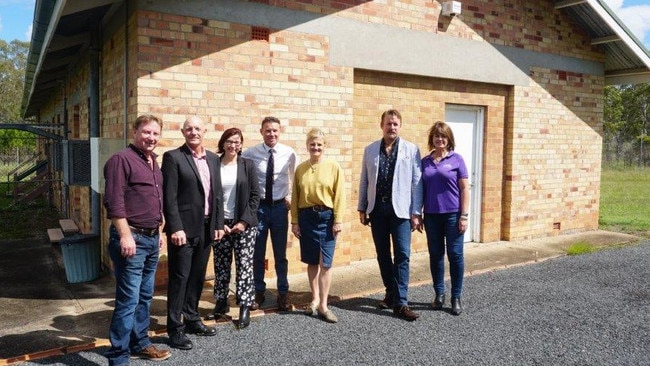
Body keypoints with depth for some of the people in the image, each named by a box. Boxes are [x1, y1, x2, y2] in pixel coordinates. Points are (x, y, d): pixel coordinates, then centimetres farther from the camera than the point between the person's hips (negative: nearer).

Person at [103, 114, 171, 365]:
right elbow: (114, 202, -18)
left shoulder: (153, 163, 15)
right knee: (128, 300, -5)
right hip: (131, 238, -8)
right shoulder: (121, 160, -11)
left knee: (145, 296, 16)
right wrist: (125, 235, -22)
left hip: (152, 238, 9)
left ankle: (139, 344, 28)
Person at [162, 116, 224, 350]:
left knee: (197, 277, 15)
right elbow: (169, 197, -12)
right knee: (179, 278, 1)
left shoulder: (213, 159, 11)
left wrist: (219, 224, 7)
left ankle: (191, 320, 29)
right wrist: (176, 228, -18)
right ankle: (175, 329, 12)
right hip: (184, 228, -6)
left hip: (207, 227, 6)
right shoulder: (173, 157, -7)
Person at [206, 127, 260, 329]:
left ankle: (245, 308, 6)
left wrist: (244, 221, -9)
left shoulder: (248, 165, 1)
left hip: (244, 223, -1)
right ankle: (221, 303, 24)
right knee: (221, 266, 8)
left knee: (244, 265, -1)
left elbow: (255, 195, -1)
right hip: (220, 223, 1)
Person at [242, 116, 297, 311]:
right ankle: (259, 292, 27)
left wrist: (291, 197, 6)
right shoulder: (249, 154, -9)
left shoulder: (289, 153, -5)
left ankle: (283, 293, 25)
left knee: (280, 254, 10)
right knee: (257, 253, 10)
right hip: (258, 206, 0)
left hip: (280, 206, 0)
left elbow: (295, 177, 11)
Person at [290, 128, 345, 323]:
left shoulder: (334, 167, -3)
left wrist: (338, 220, -9)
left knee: (325, 263, -1)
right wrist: (294, 221, 3)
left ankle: (323, 305, 8)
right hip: (306, 216, 3)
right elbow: (295, 197, 6)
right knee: (311, 261, 12)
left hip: (327, 216, -2)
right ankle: (315, 298, 27)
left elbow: (339, 195, -5)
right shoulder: (300, 168, 5)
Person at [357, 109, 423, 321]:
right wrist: (362, 208, 7)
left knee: (402, 255, -6)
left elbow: (417, 182, -2)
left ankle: (400, 303, -1)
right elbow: (364, 181, 10)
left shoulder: (411, 150, 0)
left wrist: (416, 212, -6)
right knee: (383, 255, 11)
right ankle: (391, 292, 27)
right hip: (377, 208, 3)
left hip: (400, 209, -3)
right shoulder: (370, 150, 7)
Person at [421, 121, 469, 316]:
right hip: (431, 215, 3)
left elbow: (464, 189, -2)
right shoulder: (425, 162, 7)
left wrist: (464, 215, -8)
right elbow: (421, 189, 11)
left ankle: (456, 297, 14)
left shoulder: (456, 159, -1)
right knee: (435, 254, 10)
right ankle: (439, 293, 23)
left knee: (455, 254, 2)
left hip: (452, 214, -3)